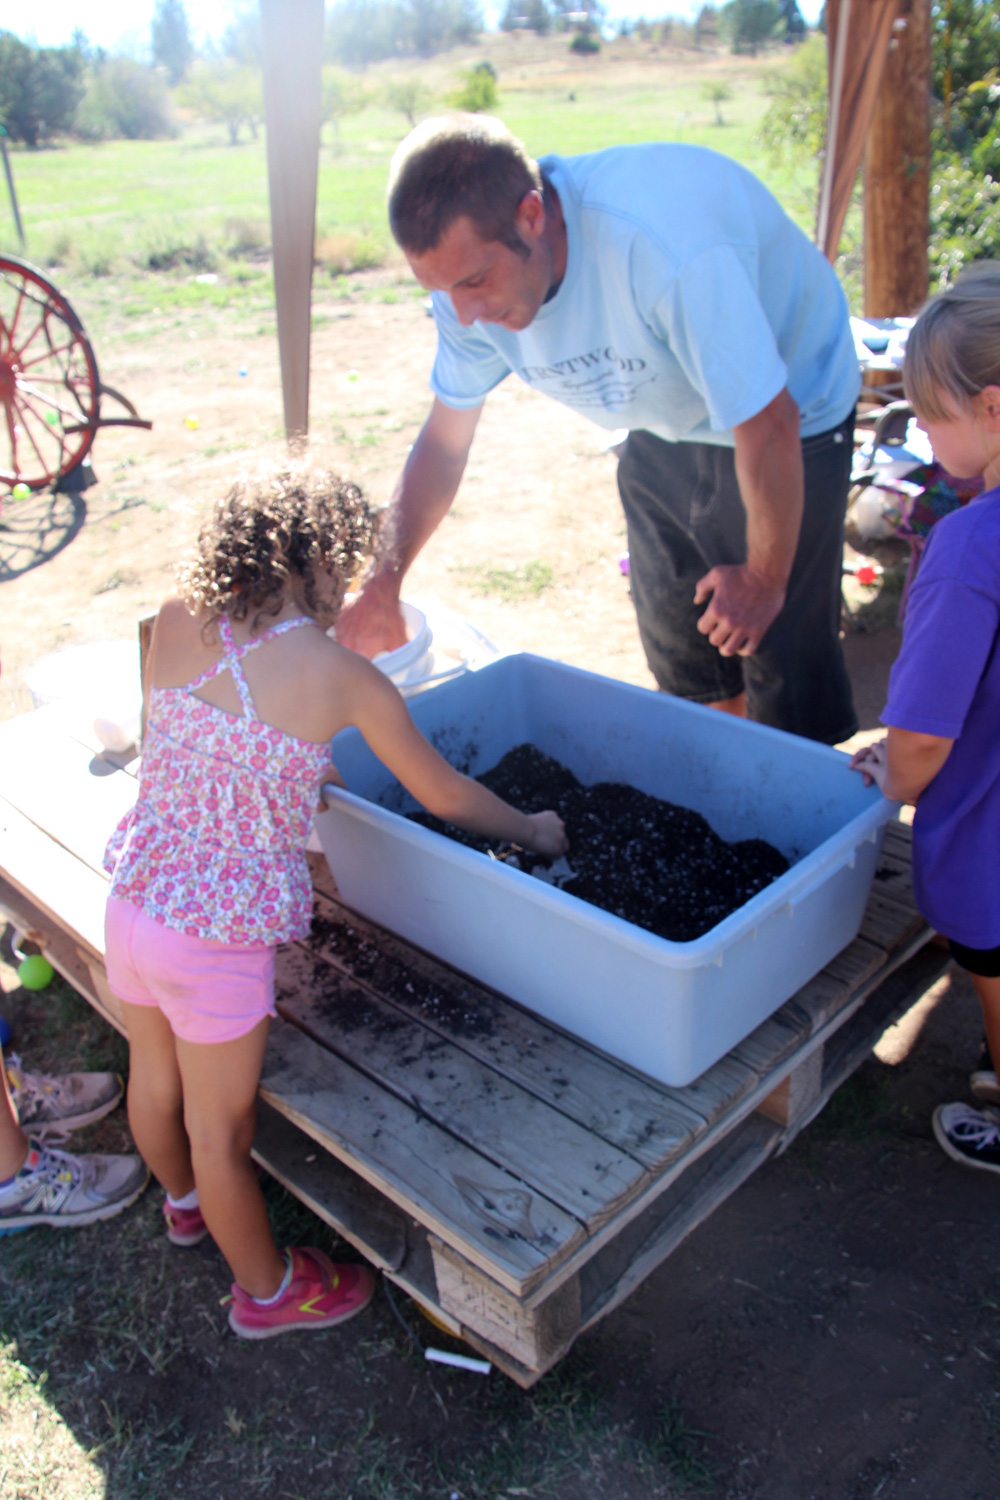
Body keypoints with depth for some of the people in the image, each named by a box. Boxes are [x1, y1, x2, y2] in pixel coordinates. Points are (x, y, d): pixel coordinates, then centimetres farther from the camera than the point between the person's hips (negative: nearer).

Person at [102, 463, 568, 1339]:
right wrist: (536, 833, 12)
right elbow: (444, 795, -5)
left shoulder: (177, 623, -3)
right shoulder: (340, 676, -15)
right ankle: (266, 1291, 42)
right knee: (221, 1127, 15)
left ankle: (185, 1203, 60)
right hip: (218, 937, -6)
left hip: (132, 900, 6)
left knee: (155, 1077, 29)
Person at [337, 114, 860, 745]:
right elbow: (444, 441, -5)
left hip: (795, 418, -6)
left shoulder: (663, 246, -40)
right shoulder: (471, 258, -18)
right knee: (678, 646, 13)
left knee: (785, 656, -6)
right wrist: (383, 582, -6)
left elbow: (766, 426, -30)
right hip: (665, 429, 6)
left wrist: (764, 577, -17)